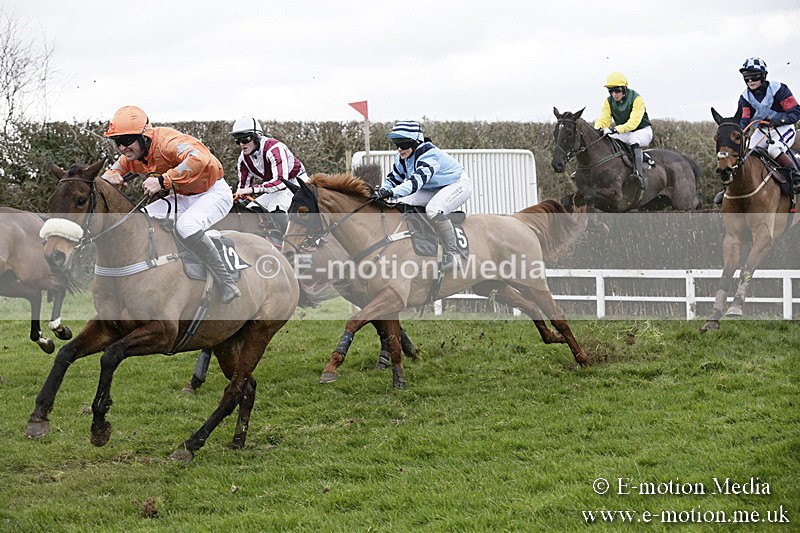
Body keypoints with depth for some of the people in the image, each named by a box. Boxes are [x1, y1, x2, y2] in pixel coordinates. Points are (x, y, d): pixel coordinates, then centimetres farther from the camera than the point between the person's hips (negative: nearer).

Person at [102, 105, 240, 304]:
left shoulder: (166, 140, -29)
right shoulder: (132, 155, -3)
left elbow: (199, 158, -46)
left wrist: (163, 180, -47)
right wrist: (112, 176, -17)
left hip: (214, 193, -9)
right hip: (183, 198, 9)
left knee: (186, 226, -37)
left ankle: (228, 285, -27)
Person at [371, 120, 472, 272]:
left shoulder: (428, 155, -33)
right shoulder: (401, 159, -5)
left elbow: (417, 180, -46)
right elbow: (393, 178, 5)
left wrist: (390, 192, -57)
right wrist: (382, 191, -18)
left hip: (458, 185, -9)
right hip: (432, 190, 9)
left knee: (433, 209, -36)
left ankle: (451, 253, -27)